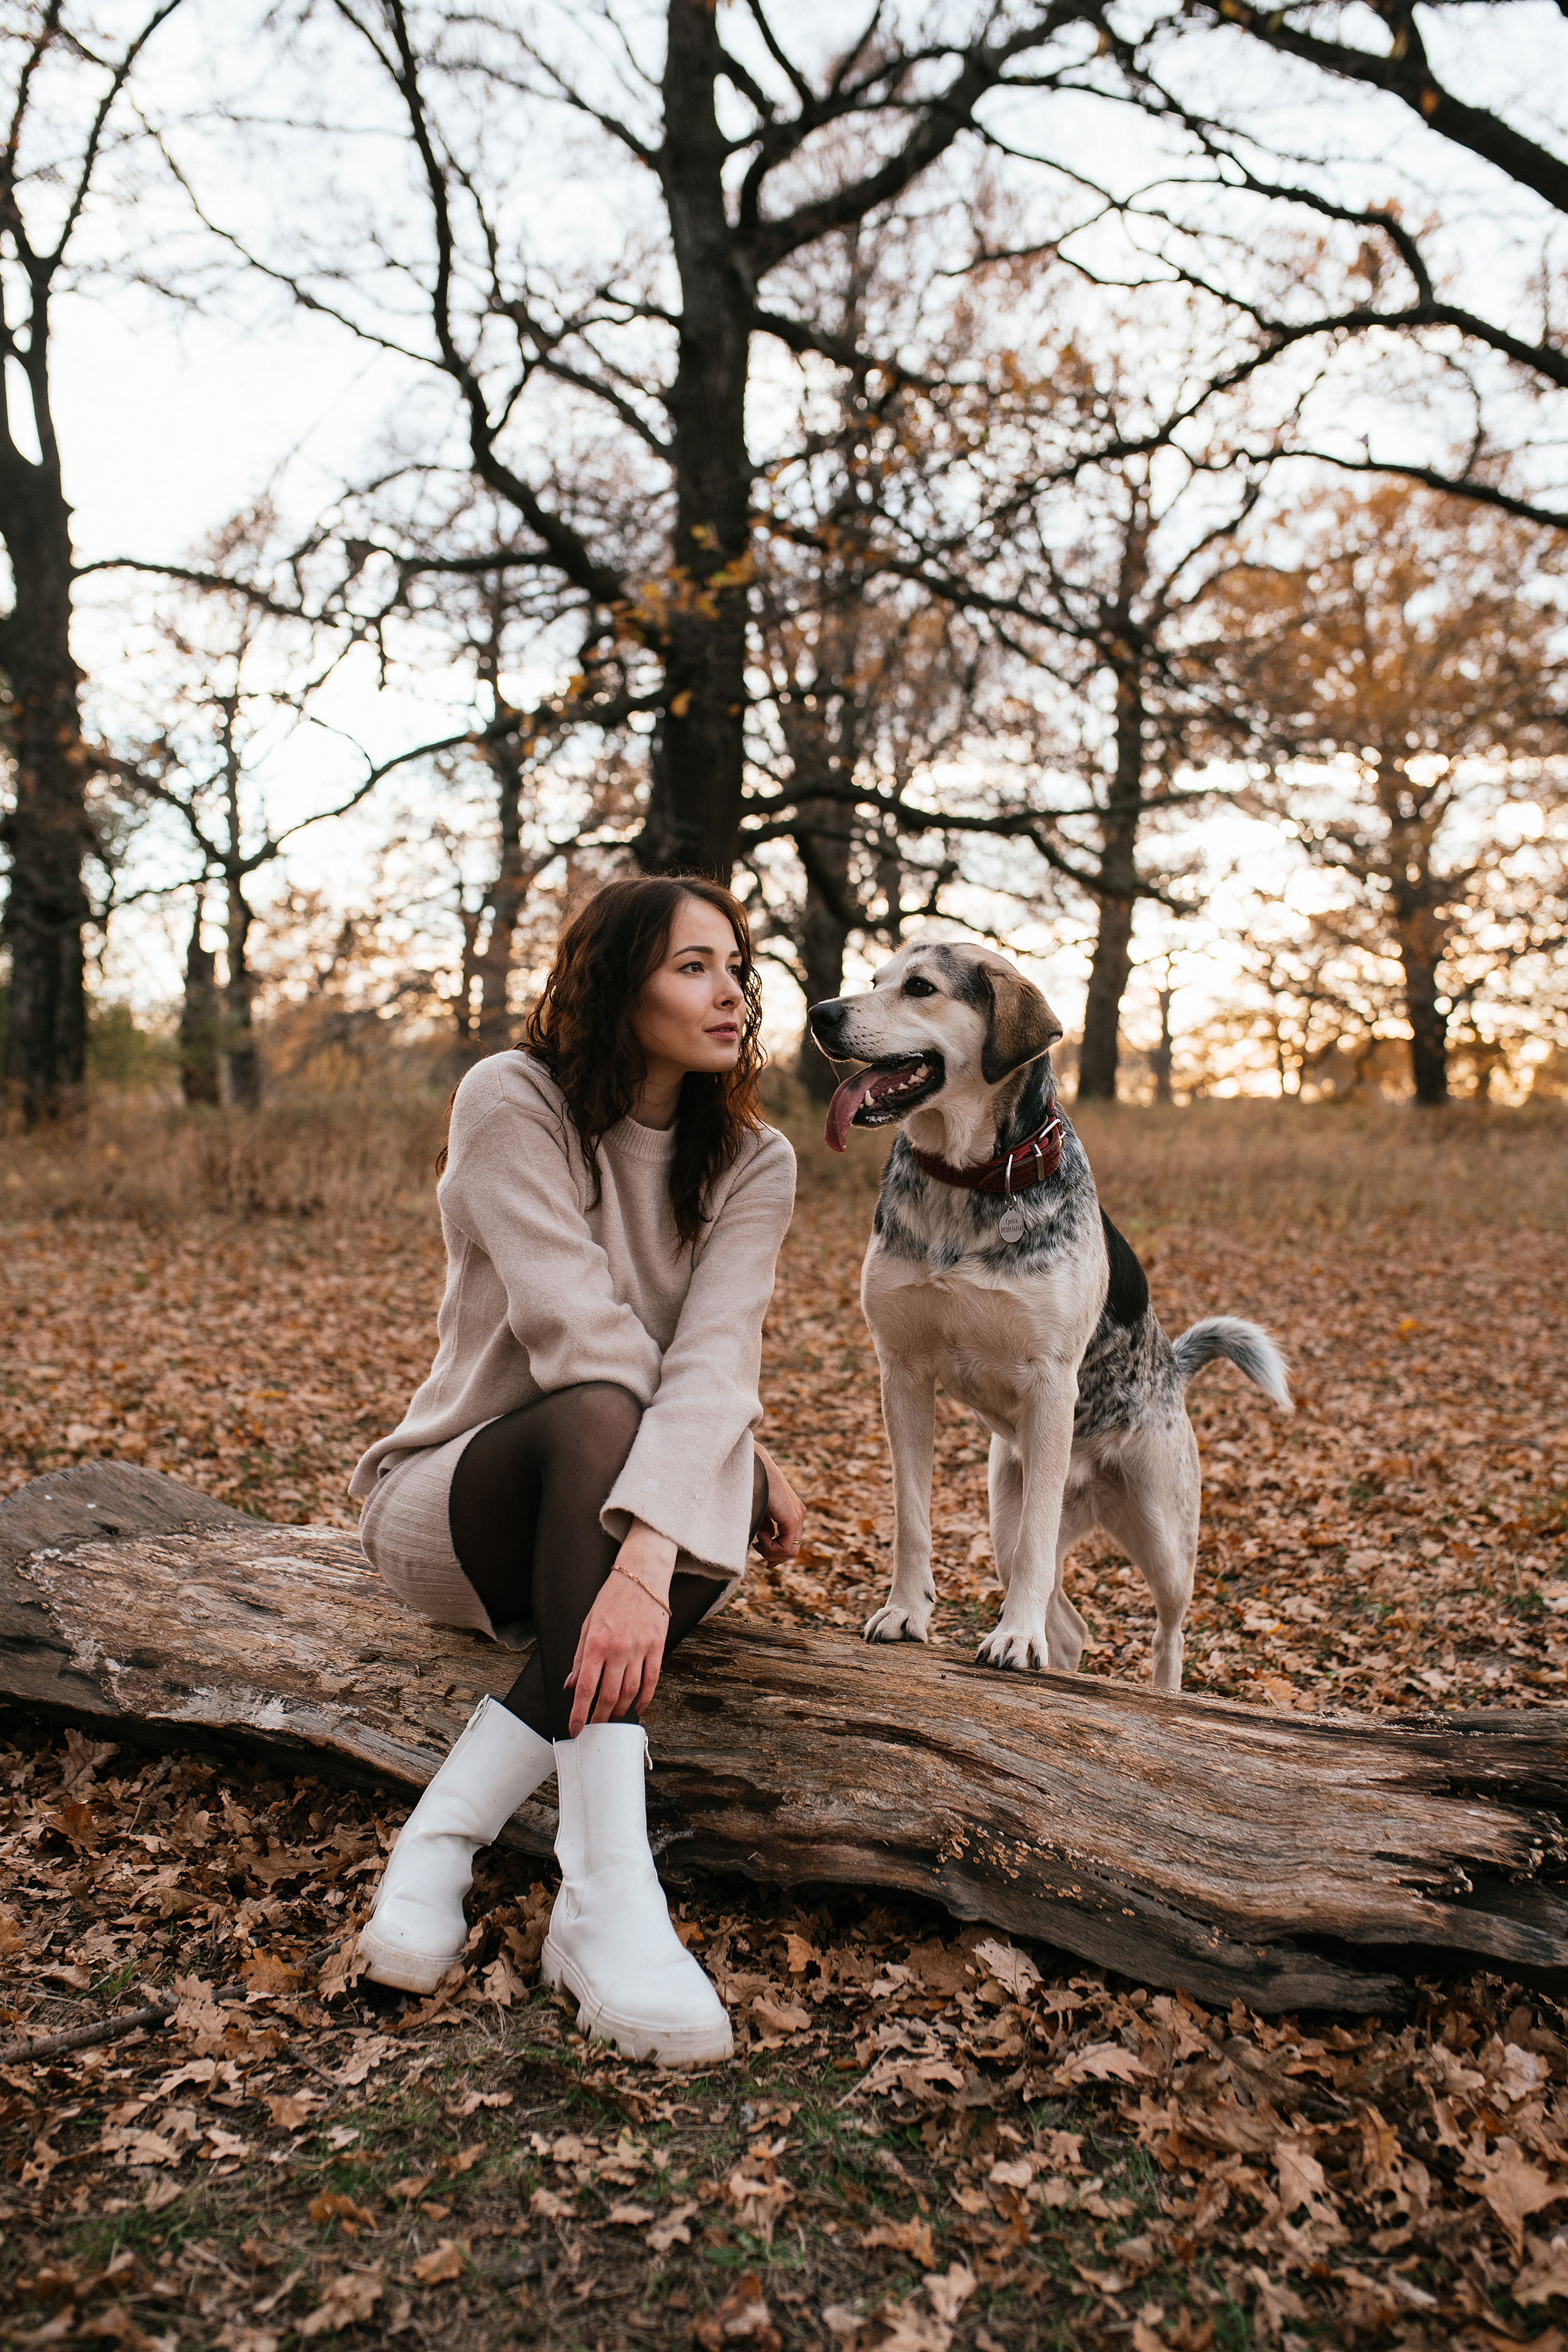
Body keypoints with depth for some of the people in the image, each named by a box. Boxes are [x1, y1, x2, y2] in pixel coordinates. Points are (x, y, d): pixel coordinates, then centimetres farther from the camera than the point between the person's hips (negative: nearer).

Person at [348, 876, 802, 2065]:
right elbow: (578, 1334, -23)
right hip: (451, 1505, -3)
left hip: (627, 1508, 3)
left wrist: (647, 1554, -37)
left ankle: (444, 1833, -27)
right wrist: (749, 1458, -18)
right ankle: (610, 1896, -43)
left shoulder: (753, 1162, -4)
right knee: (599, 1424, -37)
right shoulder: (513, 1101, -13)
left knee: (711, 1498, -33)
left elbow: (715, 1359, -21)